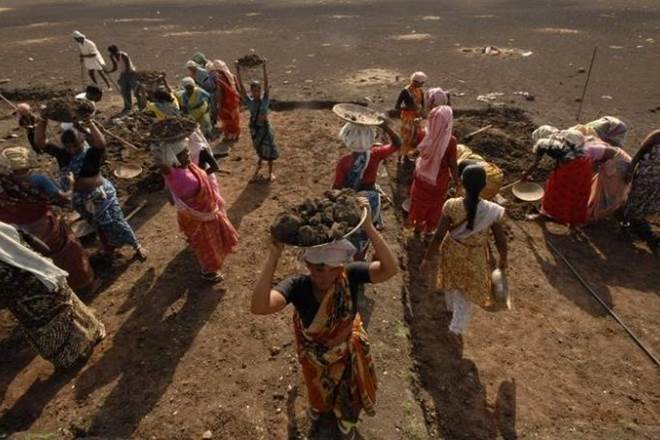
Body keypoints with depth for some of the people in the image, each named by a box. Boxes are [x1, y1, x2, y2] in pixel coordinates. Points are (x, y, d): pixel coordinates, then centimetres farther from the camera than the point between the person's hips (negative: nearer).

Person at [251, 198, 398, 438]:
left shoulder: (350, 275, -32)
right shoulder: (298, 286, -35)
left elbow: (390, 269, -48)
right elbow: (259, 306, -51)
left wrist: (368, 227, -58)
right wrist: (274, 256, -58)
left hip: (349, 350, 1)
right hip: (315, 354, 0)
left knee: (349, 389, 31)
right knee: (319, 388, 34)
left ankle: (345, 416, 68)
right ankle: (318, 406, 72)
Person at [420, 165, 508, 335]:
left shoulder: (452, 206, -26)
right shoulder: (493, 211, -26)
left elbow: (438, 237, -20)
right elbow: (501, 241, -13)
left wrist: (427, 259, -7)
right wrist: (503, 260, 7)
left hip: (452, 252, 2)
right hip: (475, 258, -1)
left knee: (452, 281, 32)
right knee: (469, 290, 25)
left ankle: (451, 306, 60)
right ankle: (458, 325, 38)